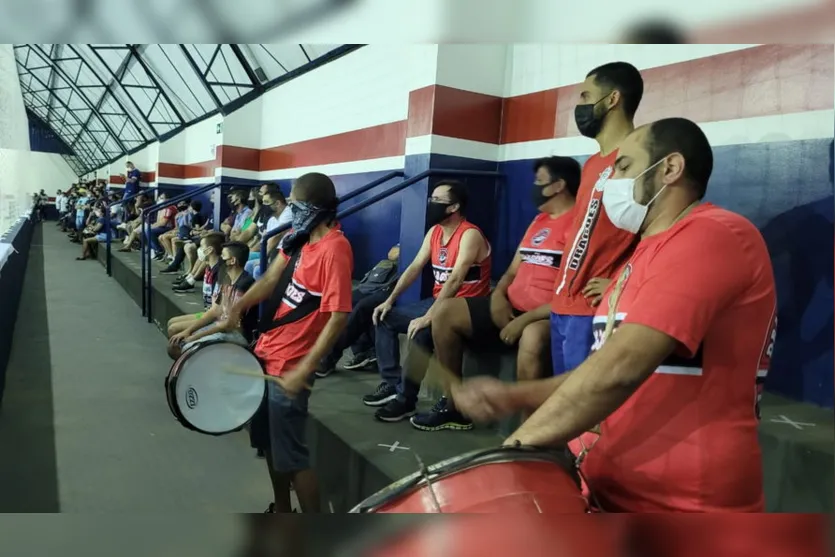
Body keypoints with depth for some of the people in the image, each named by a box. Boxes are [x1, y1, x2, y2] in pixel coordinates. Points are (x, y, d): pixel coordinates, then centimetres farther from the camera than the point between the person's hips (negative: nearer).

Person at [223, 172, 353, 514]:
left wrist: (303, 370, -28)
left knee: (290, 454, 2)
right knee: (269, 442, 21)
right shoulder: (299, 237, 6)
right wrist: (241, 304, -13)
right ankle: (280, 513, 41)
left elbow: (338, 317, -26)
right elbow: (272, 277, 6)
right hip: (267, 353, 9)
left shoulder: (334, 248, -22)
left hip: (290, 366, -9)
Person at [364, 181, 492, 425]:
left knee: (421, 333, -32)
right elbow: (415, 267, 6)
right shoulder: (434, 231, 8)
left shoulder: (470, 235, -19)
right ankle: (391, 383, 5)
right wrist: (389, 300, -3)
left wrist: (427, 317, -34)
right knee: (385, 318, 2)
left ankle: (405, 399, -16)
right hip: (438, 301, 9)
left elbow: (455, 280, -28)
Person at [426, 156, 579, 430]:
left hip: (550, 317, -9)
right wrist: (498, 296, -1)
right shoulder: (539, 221, 20)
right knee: (446, 310, -1)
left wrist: (526, 319, -21)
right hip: (512, 308, 9)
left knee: (532, 340, -42)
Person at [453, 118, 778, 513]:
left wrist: (516, 447, -17)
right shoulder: (645, 256, 16)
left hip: (684, 505, -7)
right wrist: (515, 396, 6)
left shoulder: (714, 235, -15)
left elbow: (621, 369, -24)